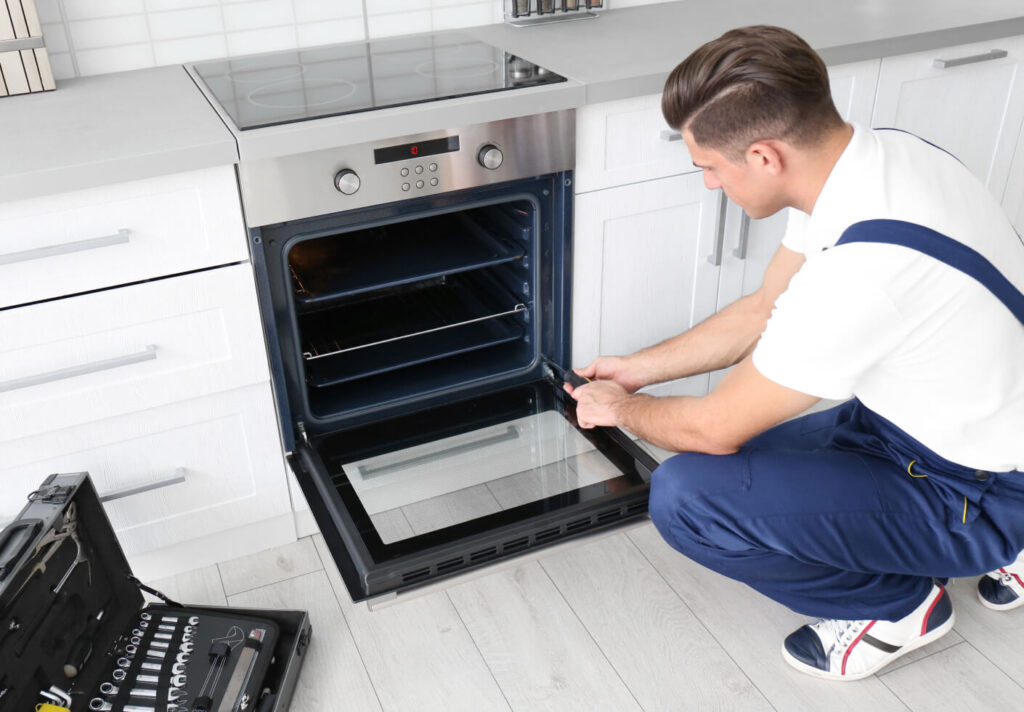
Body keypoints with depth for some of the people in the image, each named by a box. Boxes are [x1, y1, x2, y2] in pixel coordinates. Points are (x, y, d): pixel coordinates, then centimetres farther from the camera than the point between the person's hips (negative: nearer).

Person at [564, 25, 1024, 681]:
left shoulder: (863, 268, -35)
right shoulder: (870, 154, -7)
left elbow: (716, 427, -21)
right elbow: (763, 312, 7)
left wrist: (622, 408, 0)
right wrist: (635, 370, 12)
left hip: (971, 494, -9)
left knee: (686, 497, -23)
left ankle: (897, 605, 3)